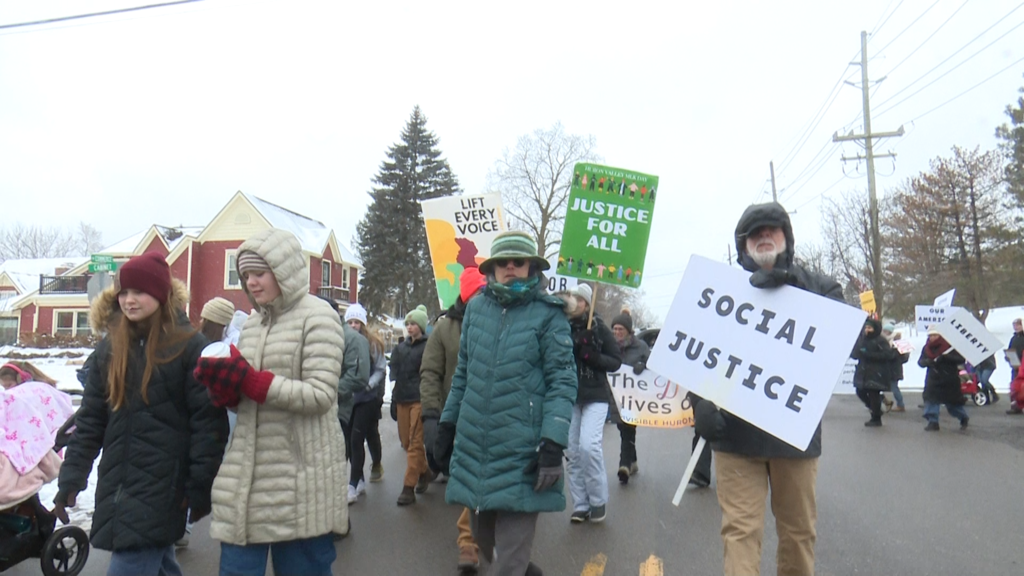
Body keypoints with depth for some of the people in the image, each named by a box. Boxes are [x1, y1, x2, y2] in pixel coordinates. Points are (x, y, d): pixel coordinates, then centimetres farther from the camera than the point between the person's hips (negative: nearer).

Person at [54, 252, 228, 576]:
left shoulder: (190, 347, -8)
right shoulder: (110, 348, 9)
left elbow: (208, 420, -10)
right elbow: (90, 419, 12)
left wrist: (201, 488, -12)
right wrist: (71, 478, 6)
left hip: (162, 487, -6)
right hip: (117, 485, 6)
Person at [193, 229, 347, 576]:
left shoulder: (317, 317, -9)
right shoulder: (252, 323, 13)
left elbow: (320, 395, -17)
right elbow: (243, 396, 16)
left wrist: (250, 380, -22)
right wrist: (224, 387, -6)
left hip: (299, 477, -6)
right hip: (247, 473, 6)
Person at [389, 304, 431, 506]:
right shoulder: (401, 348, 16)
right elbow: (394, 375, 19)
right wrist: (394, 400, 11)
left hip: (419, 400, -7)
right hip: (402, 399, 7)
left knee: (415, 444, -6)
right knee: (405, 442, 11)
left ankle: (408, 488, -2)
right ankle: (425, 471, 32)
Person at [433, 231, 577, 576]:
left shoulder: (548, 313, -4)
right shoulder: (476, 308, 9)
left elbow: (563, 381, -8)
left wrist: (553, 444, -17)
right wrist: (447, 426, 15)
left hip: (521, 454, -5)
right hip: (474, 449, 5)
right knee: (484, 539, 19)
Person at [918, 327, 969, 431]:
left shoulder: (950, 346, -11)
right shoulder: (927, 348, 4)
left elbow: (961, 359, -16)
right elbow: (920, 361, 3)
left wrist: (946, 357, -29)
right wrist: (926, 362, -20)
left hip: (949, 380, -4)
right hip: (933, 379, 4)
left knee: (952, 403, 6)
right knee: (930, 399, -7)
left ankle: (963, 418, 31)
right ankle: (933, 422, -1)